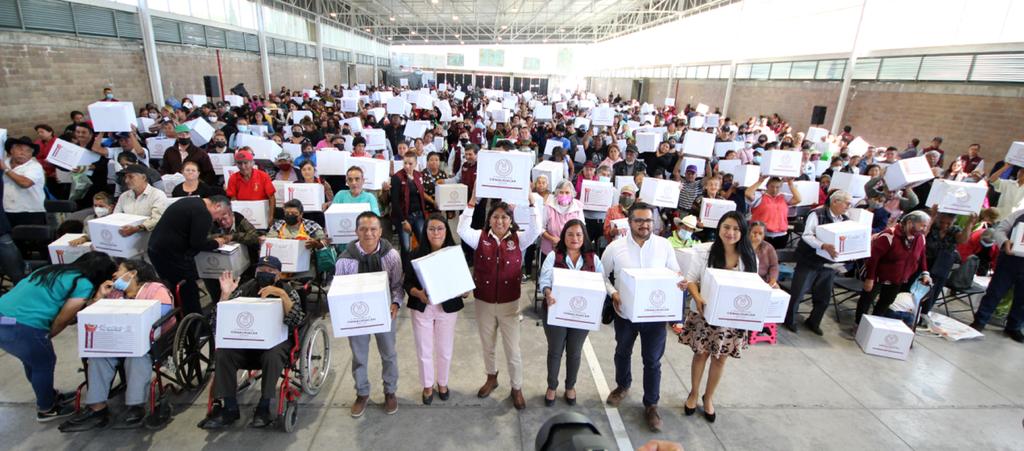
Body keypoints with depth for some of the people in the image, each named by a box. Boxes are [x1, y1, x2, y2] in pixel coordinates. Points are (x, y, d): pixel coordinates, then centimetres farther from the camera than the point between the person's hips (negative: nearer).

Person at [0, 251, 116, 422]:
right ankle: (46, 409, 36)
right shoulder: (84, 285, -8)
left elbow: (57, 309, 13)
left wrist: (95, 298, 10)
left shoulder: (56, 270, 16)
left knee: (34, 360, 28)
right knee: (44, 363, 17)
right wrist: (47, 337, 13)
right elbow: (62, 320, -5)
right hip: (21, 327, -8)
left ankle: (49, 396, 50)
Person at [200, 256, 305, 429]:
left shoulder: (288, 290, 2)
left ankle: (263, 408, -17)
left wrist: (282, 294, -25)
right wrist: (225, 294, -10)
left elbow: (297, 321, -15)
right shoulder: (246, 288, 9)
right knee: (222, 353, -24)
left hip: (276, 340, -3)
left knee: (273, 356, -34)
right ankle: (229, 408, -12)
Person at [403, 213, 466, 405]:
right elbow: (407, 283, -6)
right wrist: (418, 293, -26)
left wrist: (465, 291, -22)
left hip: (447, 309, 0)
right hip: (422, 309, 0)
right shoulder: (416, 254, -10)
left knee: (445, 350, 16)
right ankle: (427, 385, 39)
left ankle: (442, 382, 43)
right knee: (424, 351, 14)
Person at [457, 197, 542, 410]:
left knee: (513, 349, 9)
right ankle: (491, 378, 46)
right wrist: (472, 202, -26)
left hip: (509, 304, -1)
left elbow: (536, 229, -21)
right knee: (487, 346, 21)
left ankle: (517, 388, 30)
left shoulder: (518, 239, -5)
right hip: (484, 303, 2)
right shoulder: (480, 237, -4)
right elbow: (462, 230, -21)